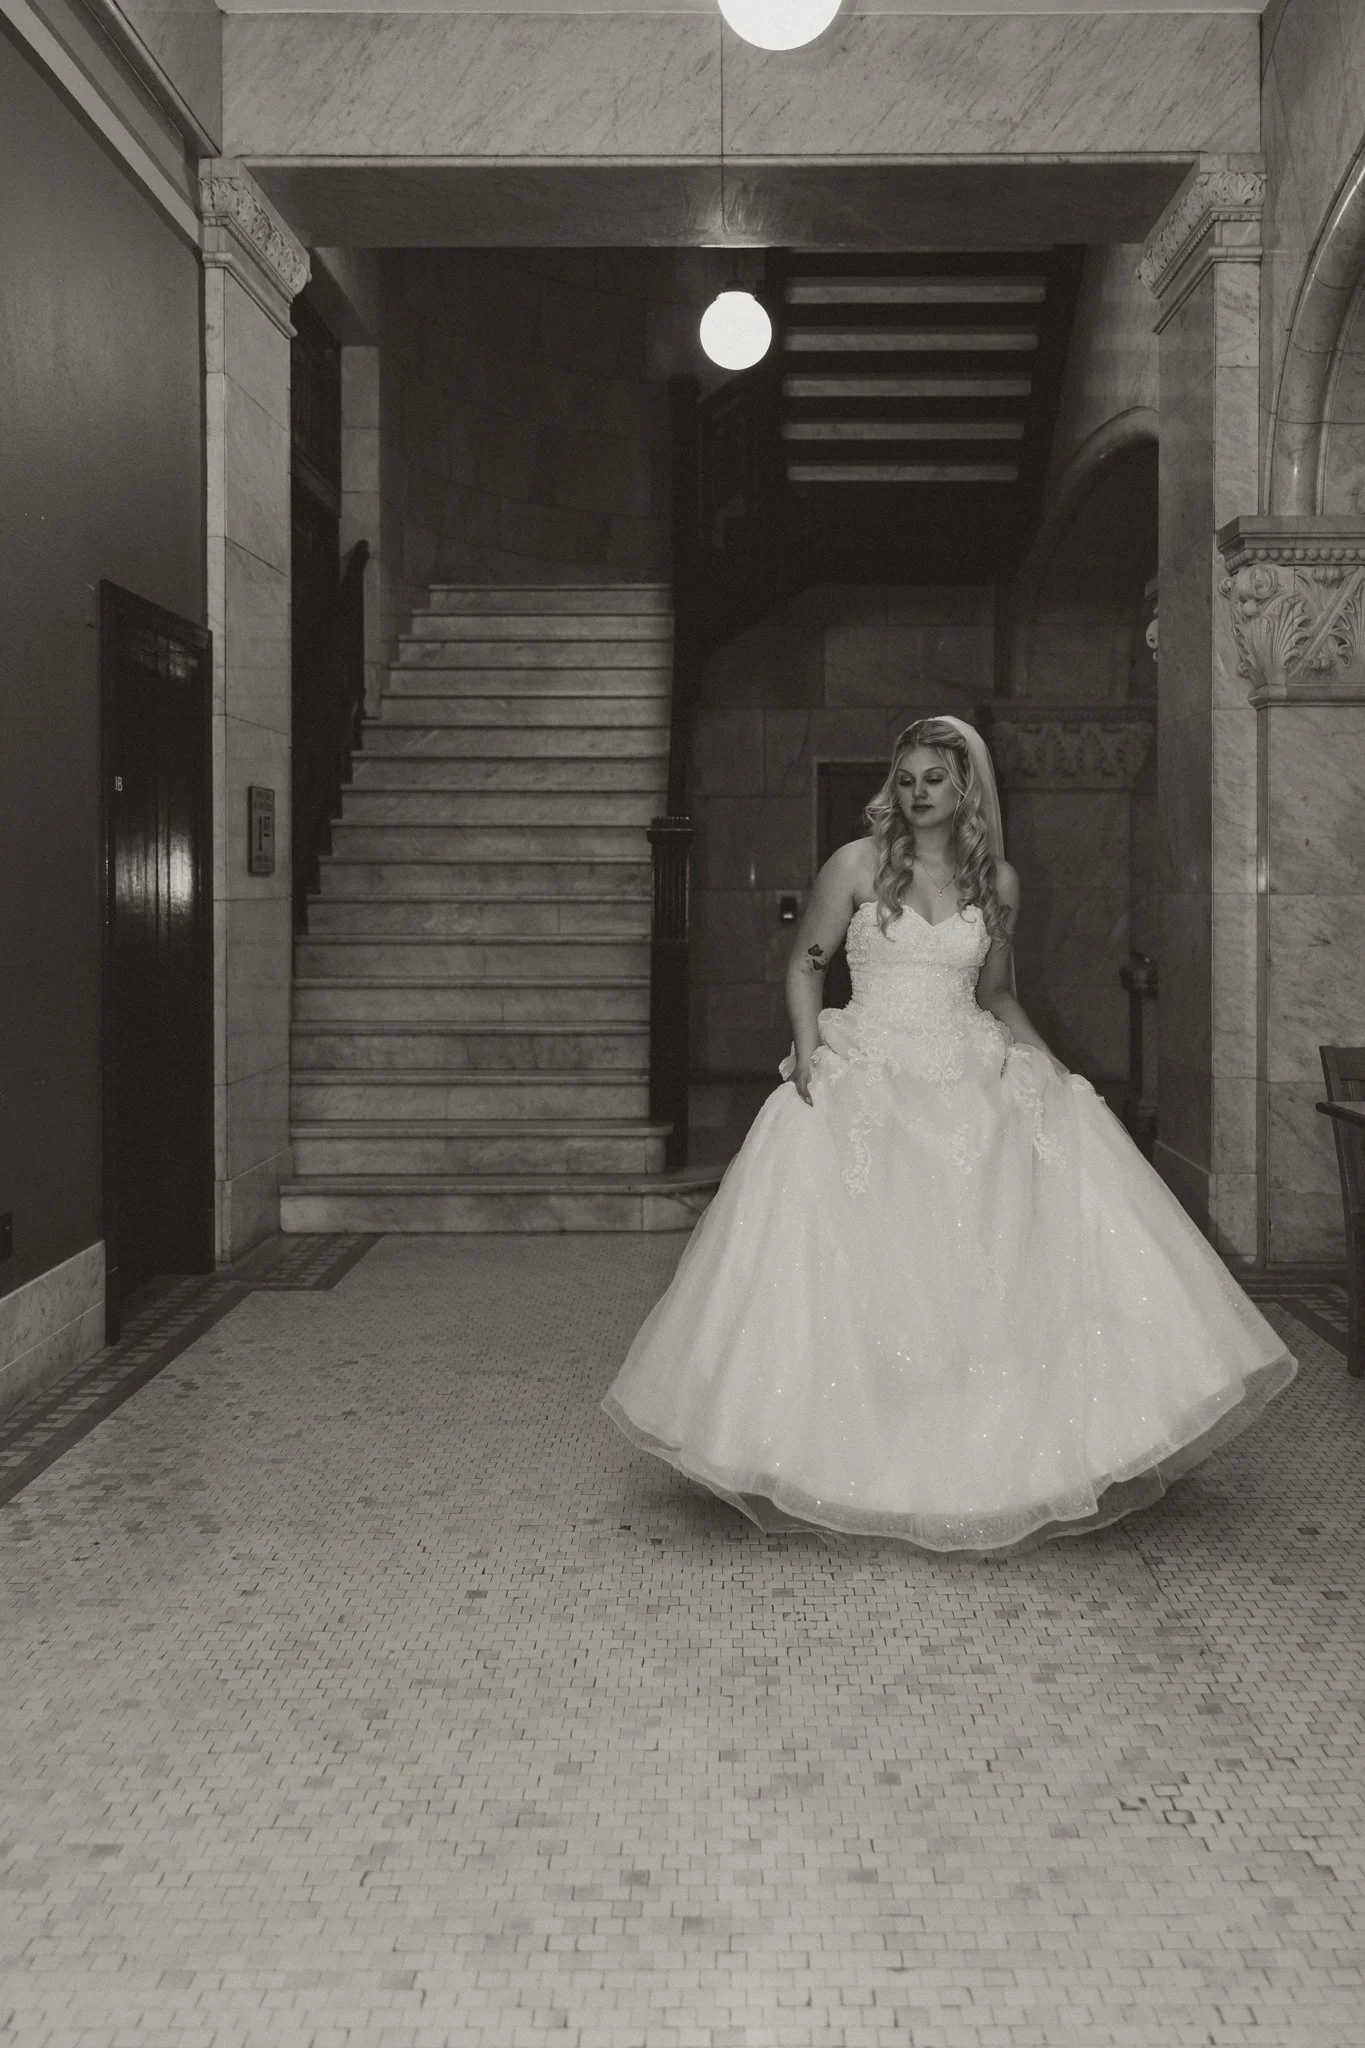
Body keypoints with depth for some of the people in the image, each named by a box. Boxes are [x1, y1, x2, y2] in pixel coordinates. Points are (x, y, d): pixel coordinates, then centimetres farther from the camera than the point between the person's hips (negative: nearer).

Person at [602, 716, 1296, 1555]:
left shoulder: (998, 881, 8)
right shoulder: (856, 865, 1)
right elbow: (806, 964, 7)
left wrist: (1047, 1061, 4)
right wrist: (807, 1046, -9)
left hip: (970, 1082, 2)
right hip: (866, 1078, -2)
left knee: (980, 1264, -5)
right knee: (863, 1264, -6)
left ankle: (987, 1458, 6)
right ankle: (858, 1459, 5)